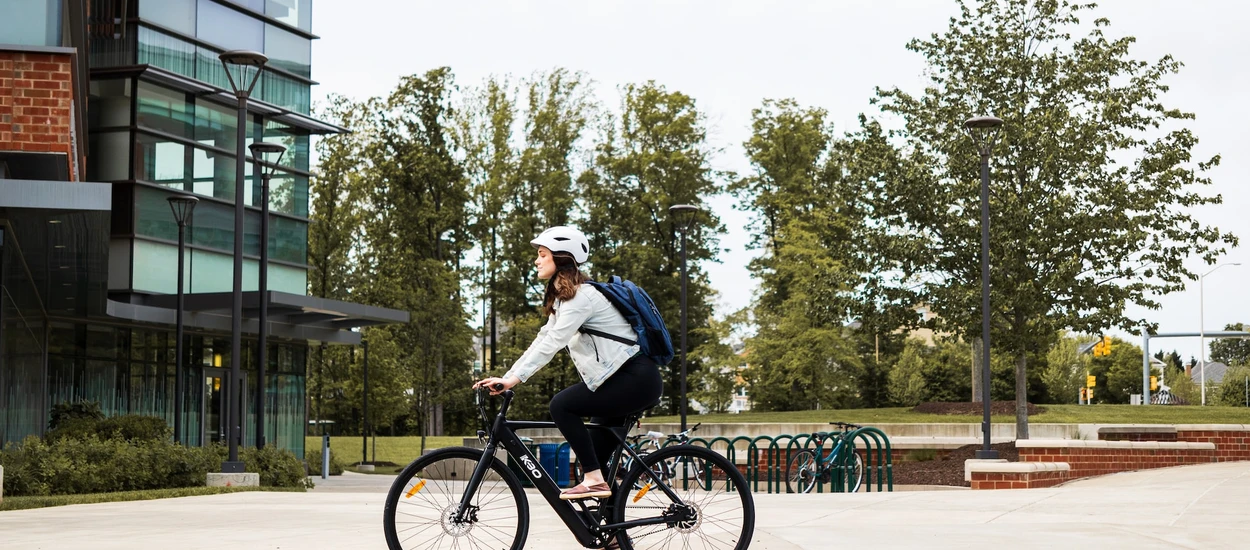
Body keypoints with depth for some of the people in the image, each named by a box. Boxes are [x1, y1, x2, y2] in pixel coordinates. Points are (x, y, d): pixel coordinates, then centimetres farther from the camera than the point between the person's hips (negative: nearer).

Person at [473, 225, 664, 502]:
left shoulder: (581, 296, -15)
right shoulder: (563, 297, 16)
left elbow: (553, 342, -24)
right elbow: (543, 340, 13)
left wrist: (514, 378, -30)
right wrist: (505, 377, 4)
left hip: (637, 379, -10)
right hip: (622, 378, 10)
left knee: (562, 405, -18)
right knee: (597, 454, 11)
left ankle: (594, 481, -15)